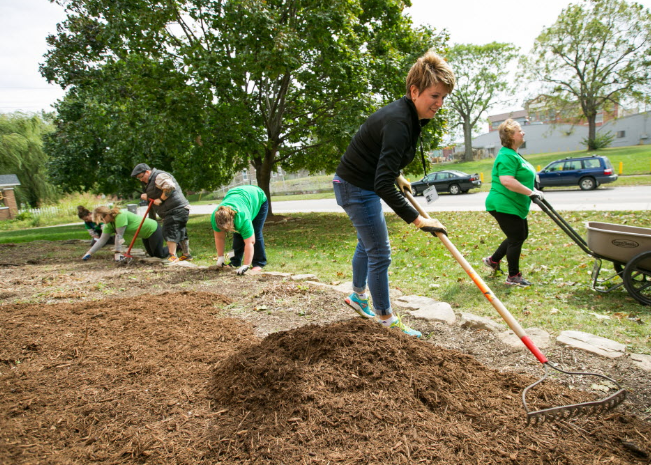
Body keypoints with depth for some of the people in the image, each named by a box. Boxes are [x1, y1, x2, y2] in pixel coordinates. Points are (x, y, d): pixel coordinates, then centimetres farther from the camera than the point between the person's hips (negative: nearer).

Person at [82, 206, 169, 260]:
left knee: (160, 255, -7)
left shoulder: (121, 216, -29)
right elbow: (102, 239, 0)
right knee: (152, 254, 18)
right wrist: (89, 253, -5)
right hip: (146, 234, 9)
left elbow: (119, 236, -28)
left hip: (153, 229, -9)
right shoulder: (109, 225, -2)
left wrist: (117, 253, -24)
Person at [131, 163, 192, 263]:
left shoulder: (159, 176, -10)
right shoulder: (151, 181, 25)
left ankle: (173, 256, -13)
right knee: (181, 232, 15)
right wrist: (146, 196, 6)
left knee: (170, 231, -13)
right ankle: (186, 254, 23)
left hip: (176, 209, -11)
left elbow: (169, 187, -25)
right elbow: (155, 196, 27)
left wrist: (161, 199, -18)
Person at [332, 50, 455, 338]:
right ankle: (386, 319, 14)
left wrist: (398, 177, 17)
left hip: (366, 185, 10)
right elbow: (383, 185, -36)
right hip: (355, 187, -10)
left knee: (367, 244, 24)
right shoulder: (398, 122, -30)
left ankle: (358, 296, 46)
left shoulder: (408, 116, 0)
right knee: (380, 254, -2)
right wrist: (417, 220, -33)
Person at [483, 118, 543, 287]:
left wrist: (533, 190, 18)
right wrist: (530, 192, -26)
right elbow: (507, 181, -32)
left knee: (521, 235, 19)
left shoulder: (513, 154, 15)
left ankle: (493, 260, 30)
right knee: (516, 238, -2)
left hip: (514, 206, 11)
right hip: (504, 205, -11)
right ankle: (513, 277, 12)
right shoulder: (507, 156, -20)